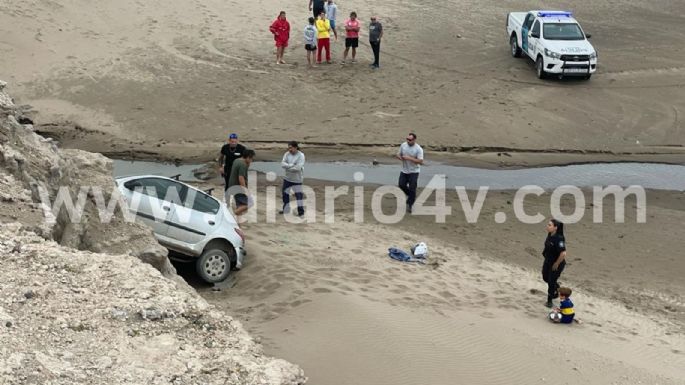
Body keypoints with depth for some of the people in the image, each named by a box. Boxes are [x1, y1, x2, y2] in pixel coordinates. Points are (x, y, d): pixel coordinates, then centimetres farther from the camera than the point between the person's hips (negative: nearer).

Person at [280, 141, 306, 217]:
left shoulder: (301, 155, -14)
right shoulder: (287, 154, 0)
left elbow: (298, 167, -24)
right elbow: (283, 164, -11)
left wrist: (288, 167, -15)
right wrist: (292, 165, -25)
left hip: (297, 179, -6)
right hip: (287, 178, 6)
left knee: (298, 194, -7)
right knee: (285, 193, 15)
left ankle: (301, 210, 0)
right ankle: (286, 209, 32)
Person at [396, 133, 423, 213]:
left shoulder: (418, 149, -17)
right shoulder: (403, 145, -1)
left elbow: (420, 161, -22)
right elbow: (398, 154, 11)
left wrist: (409, 158, -28)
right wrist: (400, 157, -14)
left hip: (413, 172, -5)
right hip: (404, 170, 5)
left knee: (412, 189, -5)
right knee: (401, 185, 7)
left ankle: (409, 205, 8)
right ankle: (410, 195, 35)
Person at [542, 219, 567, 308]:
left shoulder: (559, 239, -32)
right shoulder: (550, 235, -7)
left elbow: (563, 254, -36)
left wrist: (556, 264, -24)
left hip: (556, 264, -8)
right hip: (547, 261, 8)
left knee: (551, 281, 7)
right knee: (545, 277, 24)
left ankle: (549, 301, 27)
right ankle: (557, 288, 52)